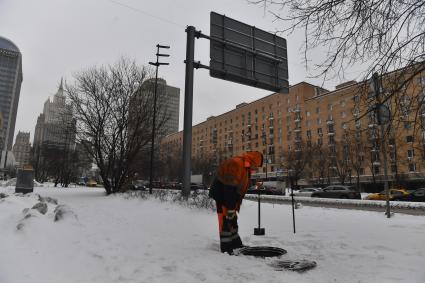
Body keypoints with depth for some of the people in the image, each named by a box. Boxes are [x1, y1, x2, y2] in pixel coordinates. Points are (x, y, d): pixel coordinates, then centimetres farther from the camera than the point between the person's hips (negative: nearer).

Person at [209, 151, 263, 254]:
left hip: (229, 195, 10)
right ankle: (226, 248, 1)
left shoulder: (246, 167, 7)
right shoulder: (236, 164, -25)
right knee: (225, 220, -8)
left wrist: (235, 206, 15)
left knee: (233, 220, 17)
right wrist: (230, 208, -26)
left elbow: (241, 188, 13)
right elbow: (229, 188, -28)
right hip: (221, 193, -10)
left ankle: (236, 243, 31)